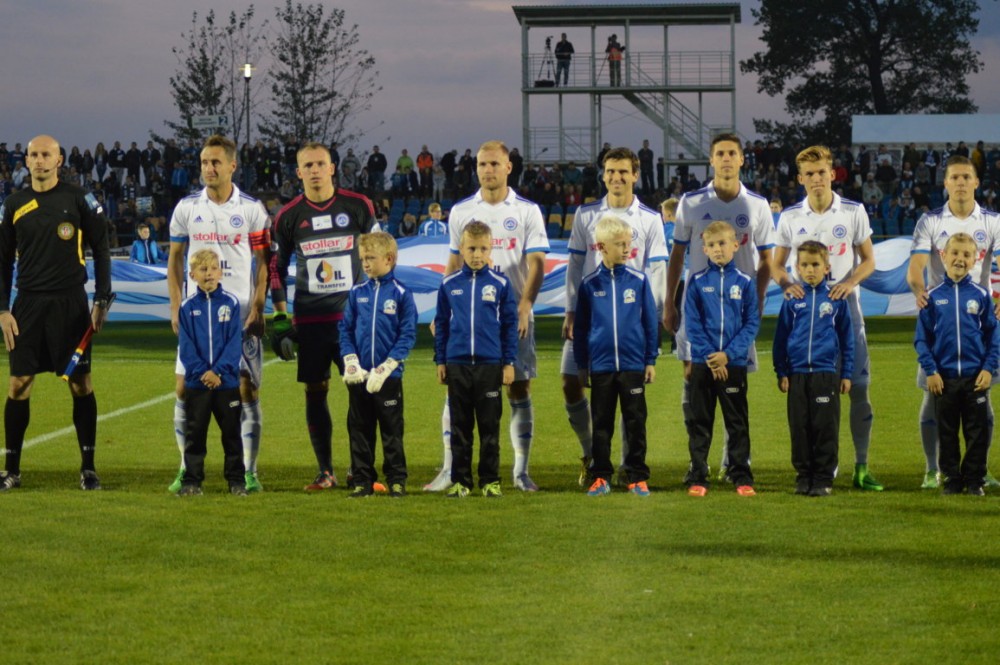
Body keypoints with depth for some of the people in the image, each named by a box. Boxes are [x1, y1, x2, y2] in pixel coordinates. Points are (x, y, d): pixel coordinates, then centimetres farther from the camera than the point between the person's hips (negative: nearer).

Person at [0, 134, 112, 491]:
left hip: (71, 304, -2)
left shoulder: (79, 200, 1)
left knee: (81, 384, -1)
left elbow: (101, 250, 4)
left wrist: (101, 301, -2)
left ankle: (88, 468, 7)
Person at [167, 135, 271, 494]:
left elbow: (262, 263, 1)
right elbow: (174, 259, 11)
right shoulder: (186, 208, 6)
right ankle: (187, 469, 8)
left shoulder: (252, 209, 0)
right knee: (186, 387, -2)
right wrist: (176, 307, 1)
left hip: (241, 313, -2)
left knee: (247, 389, -4)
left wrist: (258, 309, -8)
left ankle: (249, 471, 2)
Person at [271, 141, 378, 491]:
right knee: (315, 392, 2)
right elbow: (276, 266, 13)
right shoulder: (289, 216, 5)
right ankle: (325, 471, 10)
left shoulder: (359, 207, 2)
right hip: (309, 318, 1)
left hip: (354, 314, -1)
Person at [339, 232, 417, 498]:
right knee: (359, 430, 8)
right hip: (358, 376, 4)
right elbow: (345, 330, 7)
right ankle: (363, 481, 15)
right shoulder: (357, 292, 6)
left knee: (392, 431, 4)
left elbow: (408, 335, -7)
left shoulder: (401, 293, -5)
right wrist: (350, 362, -8)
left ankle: (397, 480, 11)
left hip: (388, 375, -4)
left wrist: (386, 367, -15)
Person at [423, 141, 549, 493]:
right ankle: (450, 468, 2)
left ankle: (521, 469, 7)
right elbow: (454, 265, 14)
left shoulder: (527, 211, 3)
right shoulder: (460, 212, 9)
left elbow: (536, 264, -2)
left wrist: (524, 307, -16)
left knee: (519, 390, 0)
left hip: (513, 314, -1)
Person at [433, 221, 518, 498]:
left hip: (490, 365, -1)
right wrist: (440, 361, 8)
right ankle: (460, 481, 13)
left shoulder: (500, 283, 0)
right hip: (457, 365, 1)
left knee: (490, 427, 4)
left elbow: (510, 324, 4)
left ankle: (490, 480, 12)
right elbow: (441, 324, 10)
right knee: (460, 428, 7)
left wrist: (509, 362, 1)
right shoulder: (449, 285, 4)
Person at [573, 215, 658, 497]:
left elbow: (651, 322, 5)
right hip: (600, 365, 1)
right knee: (601, 423, 8)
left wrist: (651, 360, 4)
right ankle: (601, 477, 15)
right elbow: (580, 327, 8)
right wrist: (582, 365, 8)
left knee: (635, 422, 3)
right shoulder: (590, 284, 1)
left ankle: (638, 477, 10)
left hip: (633, 365, -1)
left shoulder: (638, 280, 0)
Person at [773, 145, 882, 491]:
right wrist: (786, 283, -13)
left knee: (858, 388, -5)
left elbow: (868, 259, 5)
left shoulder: (853, 212, 2)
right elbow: (777, 264, 9)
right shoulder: (790, 217, 5)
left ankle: (861, 467, 0)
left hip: (844, 305, -1)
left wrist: (850, 282, -14)